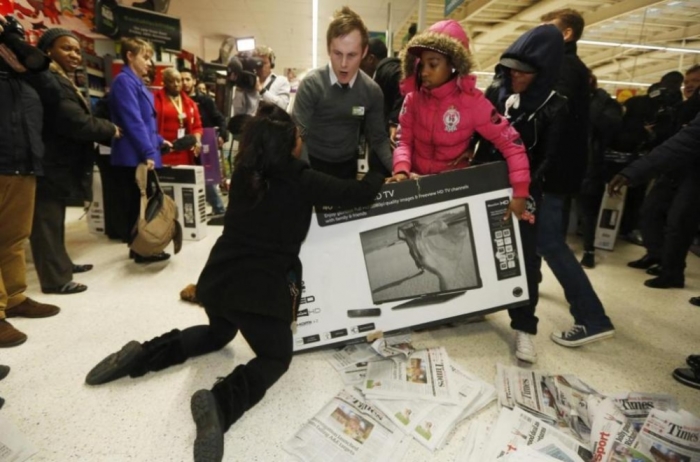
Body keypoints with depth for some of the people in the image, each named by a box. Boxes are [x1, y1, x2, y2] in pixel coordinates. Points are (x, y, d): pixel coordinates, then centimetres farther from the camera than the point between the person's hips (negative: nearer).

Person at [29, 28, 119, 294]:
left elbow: (79, 119, 17)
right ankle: (55, 279, 1)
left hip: (59, 164, 11)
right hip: (50, 166, -11)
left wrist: (104, 130, 1)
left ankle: (60, 264, 32)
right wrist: (111, 130, -8)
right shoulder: (51, 81, -15)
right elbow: (78, 123, -23)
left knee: (54, 220, 19)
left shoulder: (62, 80, 21)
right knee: (48, 222, -4)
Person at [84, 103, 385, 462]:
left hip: (218, 279, 7)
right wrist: (379, 176, 16)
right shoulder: (299, 180, -11)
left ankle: (143, 354, 16)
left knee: (218, 333, 34)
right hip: (261, 288, -6)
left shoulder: (244, 171, 5)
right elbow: (357, 194, -5)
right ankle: (220, 402, -16)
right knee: (277, 356, 13)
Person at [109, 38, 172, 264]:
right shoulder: (124, 81, -11)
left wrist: (158, 141, 15)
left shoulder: (137, 83, 19)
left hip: (142, 155, 9)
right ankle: (142, 251, 6)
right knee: (138, 204, -3)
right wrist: (148, 152, -22)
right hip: (134, 156, -9)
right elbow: (133, 121, -19)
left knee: (143, 203, 13)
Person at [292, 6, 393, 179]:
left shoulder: (372, 91, -7)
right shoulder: (311, 84, -16)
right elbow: (298, 135, -19)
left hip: (348, 165, 3)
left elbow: (378, 138, -2)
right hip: (314, 164, -2)